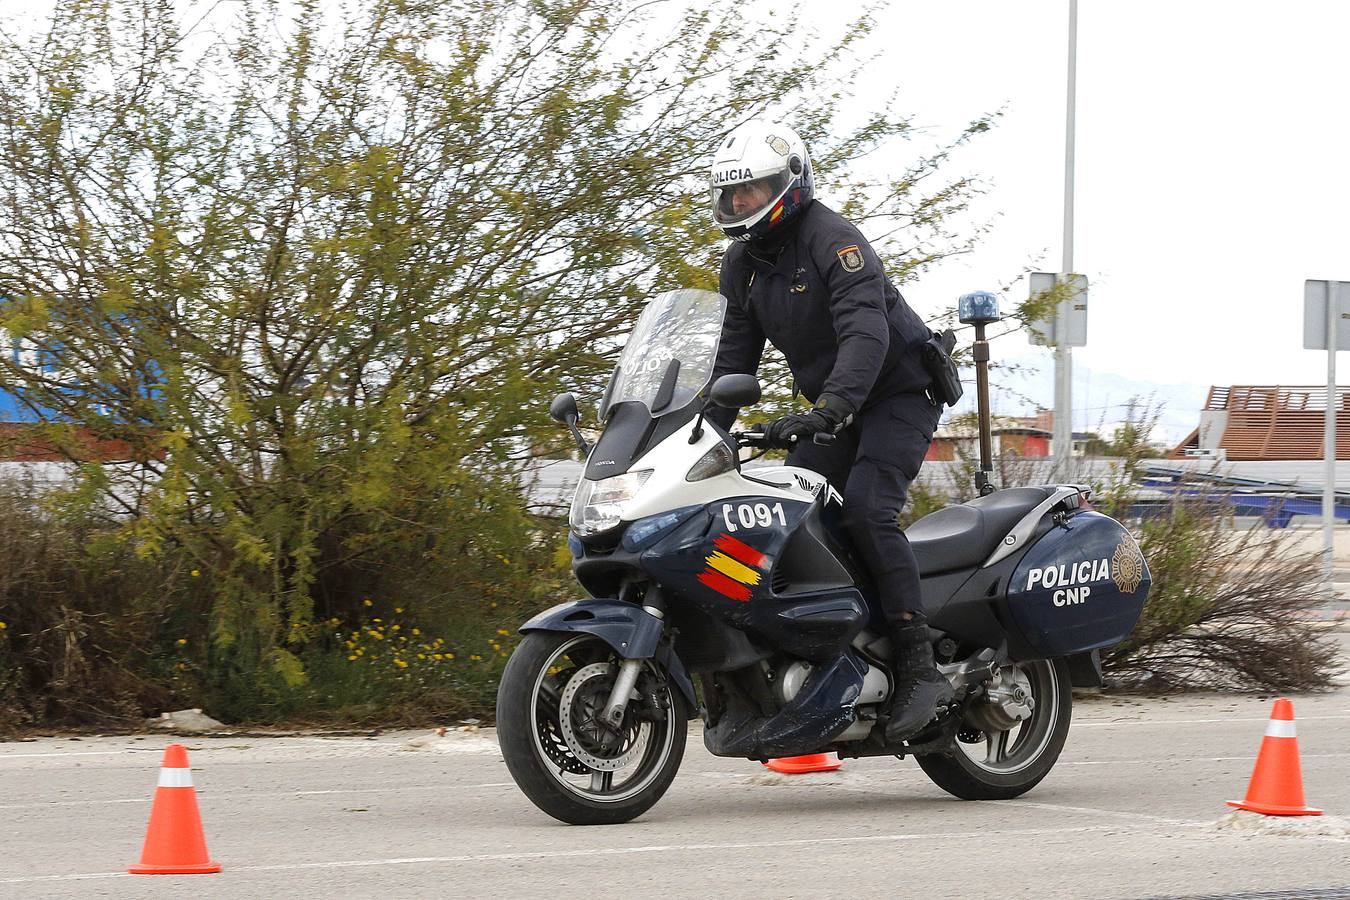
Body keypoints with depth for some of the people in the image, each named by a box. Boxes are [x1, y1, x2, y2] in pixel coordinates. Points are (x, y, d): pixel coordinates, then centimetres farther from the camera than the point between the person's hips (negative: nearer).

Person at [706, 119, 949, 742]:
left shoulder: (832, 240, -21)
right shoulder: (743, 263, 6)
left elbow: (866, 334, -34)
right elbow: (735, 357, 14)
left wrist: (827, 410, -47)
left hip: (897, 393, -8)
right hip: (833, 407, 9)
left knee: (867, 510, -27)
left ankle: (920, 668, -28)